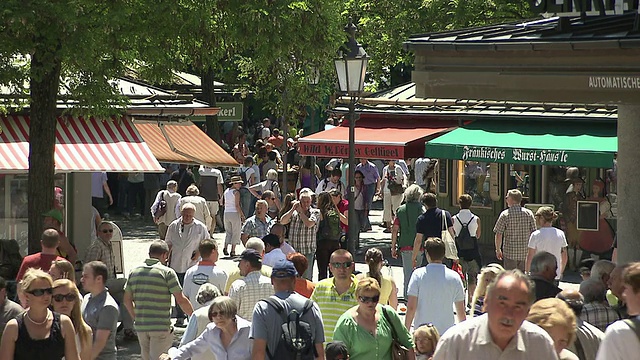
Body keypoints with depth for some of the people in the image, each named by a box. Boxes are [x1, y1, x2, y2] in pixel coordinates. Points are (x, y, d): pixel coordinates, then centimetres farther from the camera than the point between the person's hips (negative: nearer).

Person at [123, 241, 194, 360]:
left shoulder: (134, 272, 7)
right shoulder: (167, 272, -9)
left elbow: (127, 300, 11)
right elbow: (181, 300, -9)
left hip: (140, 326, 5)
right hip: (161, 326, -5)